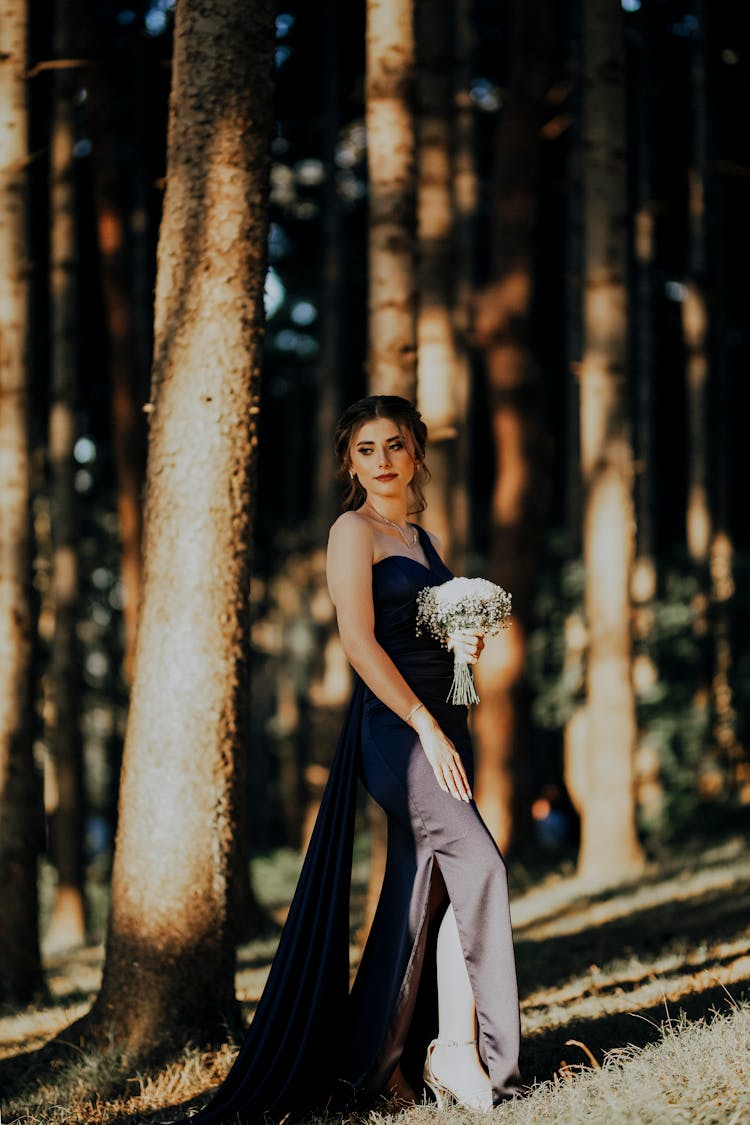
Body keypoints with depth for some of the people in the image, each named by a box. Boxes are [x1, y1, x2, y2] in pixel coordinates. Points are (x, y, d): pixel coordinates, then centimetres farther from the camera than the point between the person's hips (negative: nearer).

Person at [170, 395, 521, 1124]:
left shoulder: (422, 540, 20)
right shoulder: (354, 531, -4)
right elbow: (360, 641, -14)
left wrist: (463, 646, 5)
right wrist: (425, 726, -19)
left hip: (438, 722, 8)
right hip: (394, 726, -8)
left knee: (419, 893, 6)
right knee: (478, 865, -18)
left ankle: (377, 1065, 9)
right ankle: (459, 1051, -15)